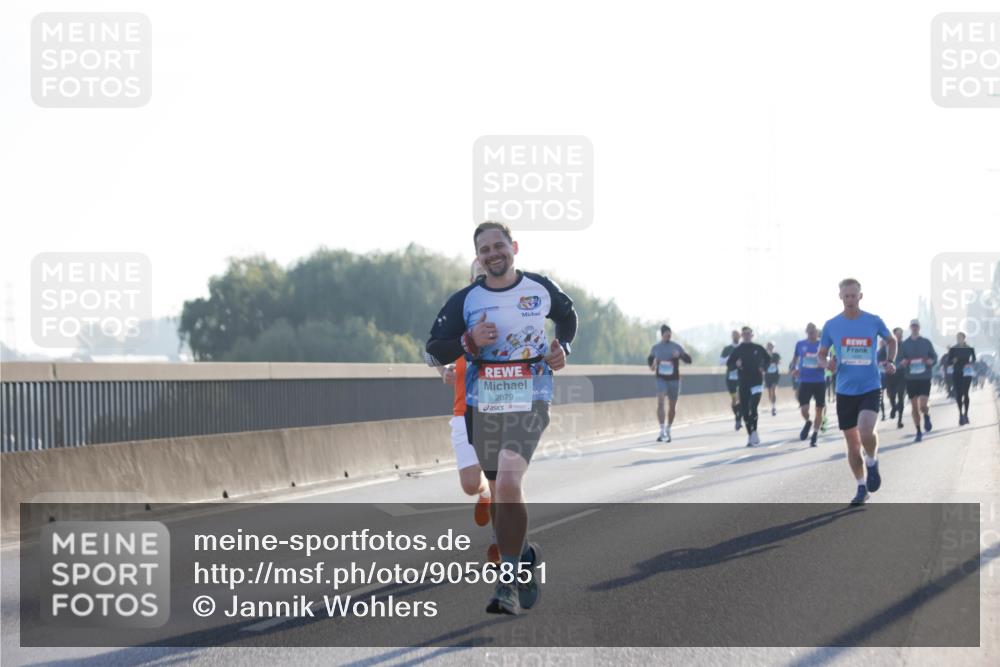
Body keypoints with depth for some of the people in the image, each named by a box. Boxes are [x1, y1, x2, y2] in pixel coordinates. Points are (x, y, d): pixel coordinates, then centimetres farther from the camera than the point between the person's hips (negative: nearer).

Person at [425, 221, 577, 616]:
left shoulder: (541, 289, 3)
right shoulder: (465, 300, 1)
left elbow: (567, 316, 25)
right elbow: (433, 352, 0)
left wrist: (562, 348, 6)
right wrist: (469, 343, -17)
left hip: (529, 404, -3)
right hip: (482, 406, 3)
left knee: (508, 484, -22)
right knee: (499, 493, 14)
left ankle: (508, 583, -19)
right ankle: (524, 557, 40)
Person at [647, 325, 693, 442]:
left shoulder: (676, 347, 0)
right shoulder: (655, 348, 5)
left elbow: (688, 360, -3)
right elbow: (650, 359, 23)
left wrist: (680, 355, -24)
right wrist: (652, 365, -1)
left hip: (674, 379, 1)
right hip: (661, 379, -1)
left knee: (673, 406, 9)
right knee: (660, 403, -21)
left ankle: (668, 431, 29)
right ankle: (662, 431, -23)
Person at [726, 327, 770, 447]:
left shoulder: (758, 348, 4)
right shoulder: (737, 350, 4)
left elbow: (768, 359, 20)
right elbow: (729, 364, 6)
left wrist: (763, 368, 2)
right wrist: (736, 365, -15)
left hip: (757, 382, -2)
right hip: (743, 383, 2)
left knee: (753, 407, -17)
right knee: (744, 410, 1)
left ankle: (754, 432, -8)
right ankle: (750, 434, 13)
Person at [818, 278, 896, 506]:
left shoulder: (874, 321, -1)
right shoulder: (831, 326, 1)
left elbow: (891, 340, 17)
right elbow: (820, 355, 10)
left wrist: (890, 362, 1)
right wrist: (827, 363, -12)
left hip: (870, 387, -2)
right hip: (845, 391, 2)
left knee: (866, 432, -24)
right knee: (852, 443, 6)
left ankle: (872, 462, 8)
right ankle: (862, 489, 20)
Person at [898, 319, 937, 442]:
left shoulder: (926, 342, 5)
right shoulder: (905, 344, 5)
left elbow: (934, 357, 10)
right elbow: (900, 360, 7)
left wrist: (931, 361, -12)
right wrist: (903, 363, -15)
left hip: (925, 378, -1)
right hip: (910, 378, 1)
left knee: (922, 406, -13)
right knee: (914, 407, 3)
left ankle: (927, 416, 22)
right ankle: (918, 431, 15)